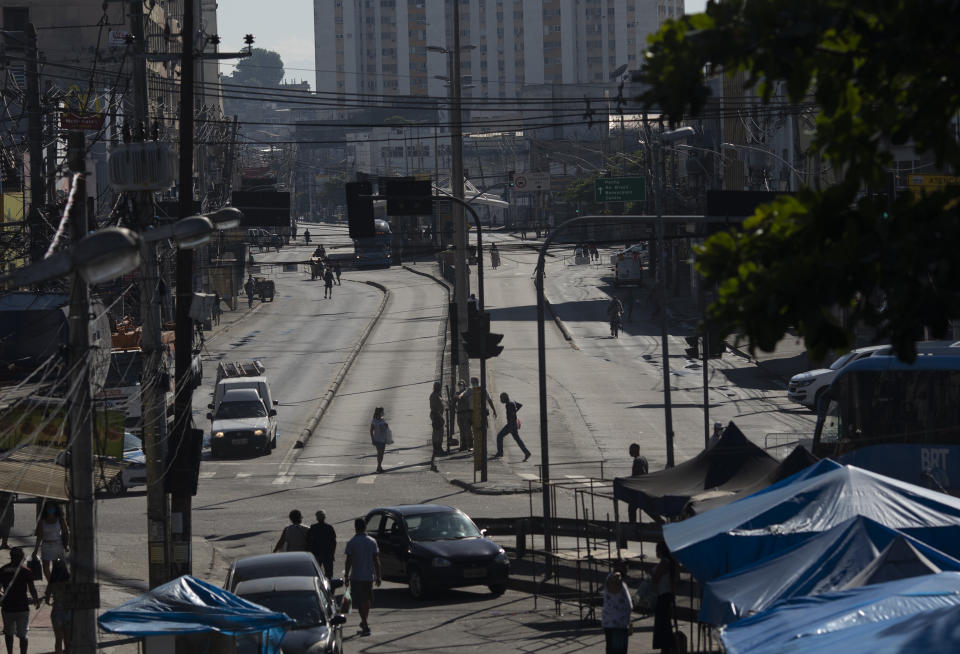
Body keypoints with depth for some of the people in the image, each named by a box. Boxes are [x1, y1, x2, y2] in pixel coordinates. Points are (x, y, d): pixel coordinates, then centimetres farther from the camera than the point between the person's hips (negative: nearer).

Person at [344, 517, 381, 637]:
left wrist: (346, 576, -1)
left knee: (360, 602, -2)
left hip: (356, 577, -4)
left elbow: (348, 561, -9)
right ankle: (365, 623, 31)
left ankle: (365, 627, -11)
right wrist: (378, 576, 9)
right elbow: (376, 560, 2)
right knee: (367, 600, 19)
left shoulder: (351, 543, -9)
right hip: (369, 576, 4)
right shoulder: (372, 542, 1)